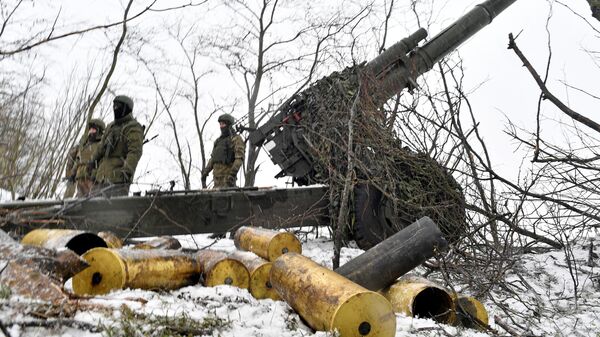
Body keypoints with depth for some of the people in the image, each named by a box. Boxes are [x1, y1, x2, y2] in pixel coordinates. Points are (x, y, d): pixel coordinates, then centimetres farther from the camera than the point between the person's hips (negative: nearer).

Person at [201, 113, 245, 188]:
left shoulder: (237, 139, -6)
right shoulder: (219, 140, 19)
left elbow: (239, 158, -18)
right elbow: (213, 158, 21)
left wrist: (232, 174, -29)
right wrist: (205, 173, 10)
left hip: (228, 176, -7)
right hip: (217, 176, 7)